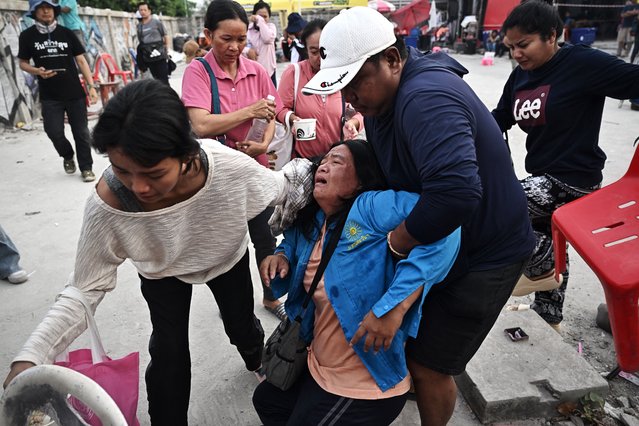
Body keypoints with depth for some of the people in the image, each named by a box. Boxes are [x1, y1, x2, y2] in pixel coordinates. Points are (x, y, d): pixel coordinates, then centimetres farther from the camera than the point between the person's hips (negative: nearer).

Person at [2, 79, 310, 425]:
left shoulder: (231, 168, -42)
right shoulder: (107, 205, -39)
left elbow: (278, 187, -18)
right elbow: (85, 291, -28)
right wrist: (30, 357, -36)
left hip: (228, 258, 1)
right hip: (162, 272, -1)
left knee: (242, 327, 21)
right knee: (168, 354, 4)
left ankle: (257, 361, 61)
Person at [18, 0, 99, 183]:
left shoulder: (67, 33, 3)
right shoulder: (27, 36, 2)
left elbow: (81, 61, 4)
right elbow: (23, 63, 8)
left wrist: (91, 86, -4)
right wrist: (37, 71, -14)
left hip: (75, 93, 0)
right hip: (49, 97, 0)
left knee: (81, 132, 2)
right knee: (54, 132, -5)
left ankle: (86, 167, 15)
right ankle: (68, 156, 26)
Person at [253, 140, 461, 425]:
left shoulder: (371, 206, -24)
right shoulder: (310, 221, 2)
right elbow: (291, 242, 25)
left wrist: (393, 306, -40)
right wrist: (281, 257, 0)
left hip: (366, 386, -9)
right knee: (265, 400, 28)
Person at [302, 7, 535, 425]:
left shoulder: (426, 98, -33)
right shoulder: (382, 94, 0)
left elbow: (456, 191, -46)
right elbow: (381, 162, 13)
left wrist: (396, 242, -31)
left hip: (484, 255, -8)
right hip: (437, 239, 9)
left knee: (429, 366, 3)